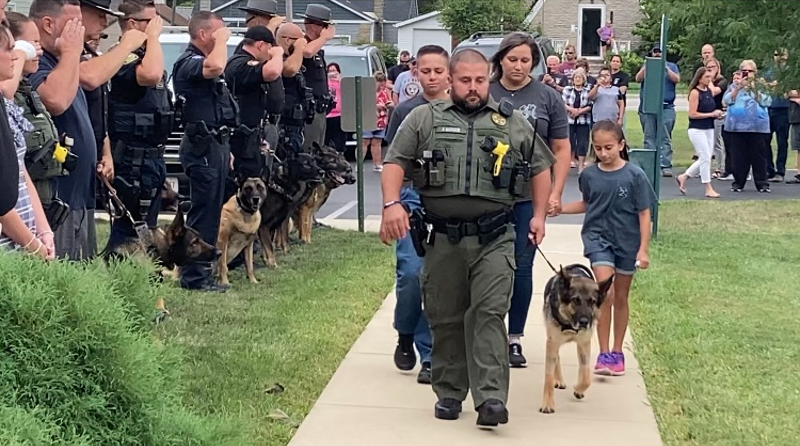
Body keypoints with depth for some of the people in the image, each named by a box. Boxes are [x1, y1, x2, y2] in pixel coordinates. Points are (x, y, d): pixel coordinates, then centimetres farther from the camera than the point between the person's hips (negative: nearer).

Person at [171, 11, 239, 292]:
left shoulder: (203, 61, 21)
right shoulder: (189, 62, -13)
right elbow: (216, 67, -38)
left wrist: (225, 147, 25)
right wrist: (220, 40, -19)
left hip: (215, 144, 11)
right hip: (203, 146, -11)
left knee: (211, 211, 14)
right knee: (203, 211, -8)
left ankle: (200, 271, 22)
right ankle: (194, 276, -4)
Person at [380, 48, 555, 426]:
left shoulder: (513, 122, 11)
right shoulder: (424, 119, 7)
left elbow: (540, 167, 19)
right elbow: (395, 162, 2)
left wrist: (539, 215, 12)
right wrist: (392, 203, -13)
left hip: (494, 240, -1)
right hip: (442, 239, 1)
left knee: (489, 314, -10)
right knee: (445, 319, 7)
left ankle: (490, 398, -13)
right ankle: (449, 393, 20)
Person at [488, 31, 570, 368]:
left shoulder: (548, 98, 3)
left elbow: (561, 149, 6)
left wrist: (556, 193, -2)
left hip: (528, 198, 0)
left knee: (521, 267, 5)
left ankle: (515, 338, 16)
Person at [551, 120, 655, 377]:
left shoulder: (634, 175, -11)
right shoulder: (589, 175, -4)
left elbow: (644, 214, -7)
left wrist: (643, 249, -9)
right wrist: (561, 209, 0)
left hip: (626, 242, 0)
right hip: (598, 238, 0)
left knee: (621, 297, 13)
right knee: (605, 293, -15)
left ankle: (617, 352, 26)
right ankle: (604, 354, -10)